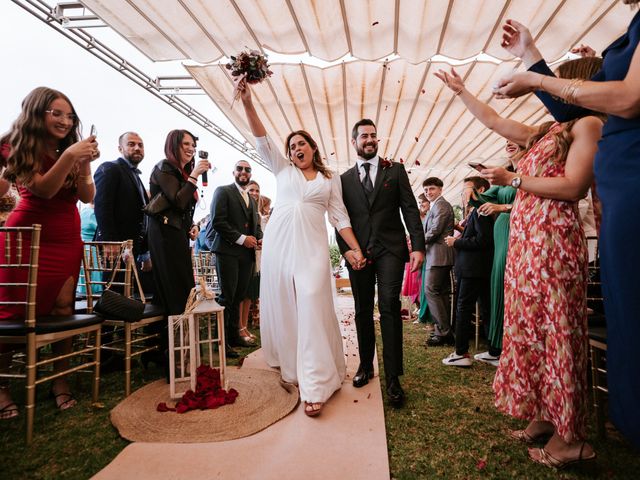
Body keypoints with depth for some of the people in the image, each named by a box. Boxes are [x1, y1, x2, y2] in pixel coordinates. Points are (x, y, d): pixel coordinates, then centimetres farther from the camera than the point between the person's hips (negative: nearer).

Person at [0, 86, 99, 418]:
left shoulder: (71, 150, 9)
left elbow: (88, 197, -1)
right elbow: (43, 189, -15)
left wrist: (84, 165, -17)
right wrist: (68, 157, -26)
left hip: (67, 240, 3)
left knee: (63, 310, -2)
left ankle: (61, 379, 6)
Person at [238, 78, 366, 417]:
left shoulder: (331, 180, 14)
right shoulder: (282, 169, 16)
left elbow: (339, 217, 9)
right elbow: (262, 141, 5)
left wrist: (356, 249, -1)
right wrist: (247, 103, -7)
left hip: (312, 246, -2)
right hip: (278, 242, 2)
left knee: (312, 307, -11)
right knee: (281, 306, 7)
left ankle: (314, 386, -9)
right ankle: (288, 363, 28)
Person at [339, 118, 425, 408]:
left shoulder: (395, 170, 9)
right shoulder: (345, 179, 12)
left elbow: (410, 209, 3)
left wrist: (418, 246, -7)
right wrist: (346, 251, -3)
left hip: (390, 249, -2)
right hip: (358, 252, 2)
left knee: (390, 308, -9)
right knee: (363, 311, 10)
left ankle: (393, 379, -1)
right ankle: (365, 365, 26)